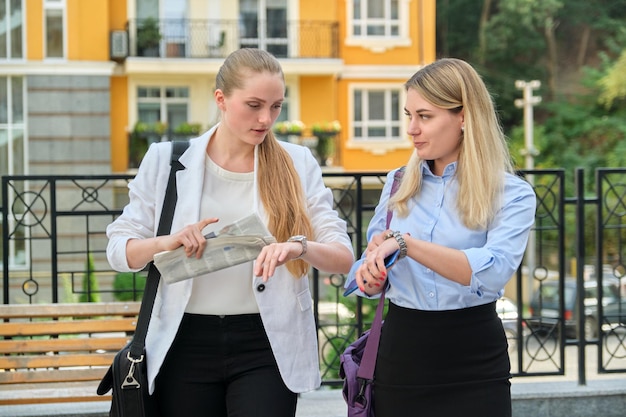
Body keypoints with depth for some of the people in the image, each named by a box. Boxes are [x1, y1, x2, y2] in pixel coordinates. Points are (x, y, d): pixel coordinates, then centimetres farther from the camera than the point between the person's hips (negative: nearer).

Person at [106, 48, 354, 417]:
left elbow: (344, 258, -3)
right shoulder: (167, 159, 1)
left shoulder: (298, 164, 1)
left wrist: (299, 247, -25)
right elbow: (119, 251, 2)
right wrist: (166, 243, -19)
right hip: (186, 345, 1)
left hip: (267, 346, 0)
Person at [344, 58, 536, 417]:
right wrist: (373, 264, -11)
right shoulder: (399, 184, 8)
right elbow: (370, 285, 12)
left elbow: (493, 272, -23)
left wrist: (405, 244, -29)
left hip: (474, 366, -3)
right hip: (401, 356, 3)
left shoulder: (512, 194, -5)